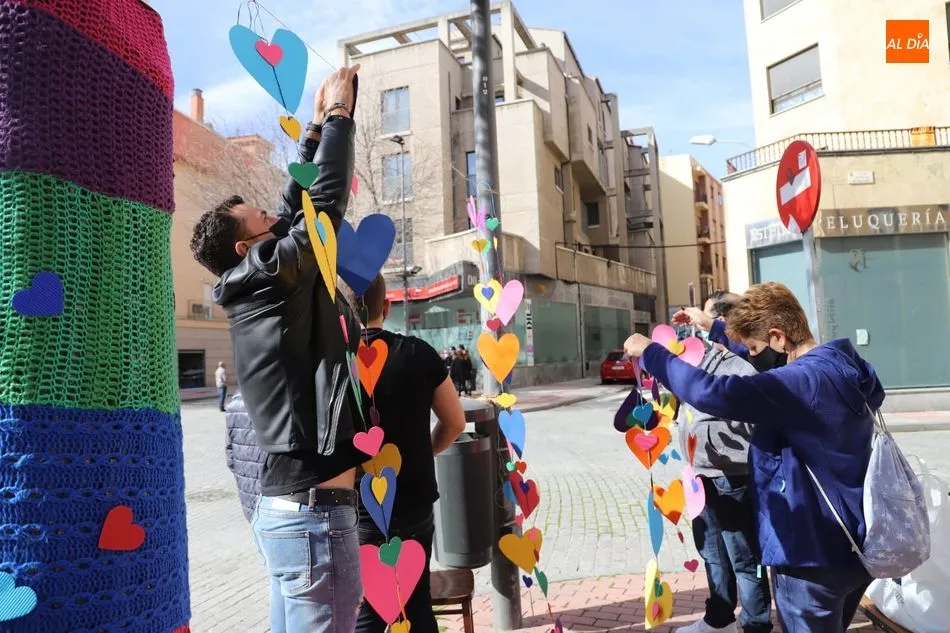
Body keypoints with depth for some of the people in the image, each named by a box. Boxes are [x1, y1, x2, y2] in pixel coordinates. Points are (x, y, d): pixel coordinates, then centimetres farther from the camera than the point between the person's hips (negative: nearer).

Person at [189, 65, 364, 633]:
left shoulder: (257, 292, 13)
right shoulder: (268, 276, -11)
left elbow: (297, 205, 18)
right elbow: (326, 203, -14)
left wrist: (317, 127, 20)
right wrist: (338, 114, -1)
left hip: (290, 504, 10)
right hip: (313, 509, -10)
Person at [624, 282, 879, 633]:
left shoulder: (805, 380, -27)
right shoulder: (840, 370, 4)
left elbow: (713, 393, -39)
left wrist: (650, 351, -26)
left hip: (813, 556, -10)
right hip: (849, 548, 10)